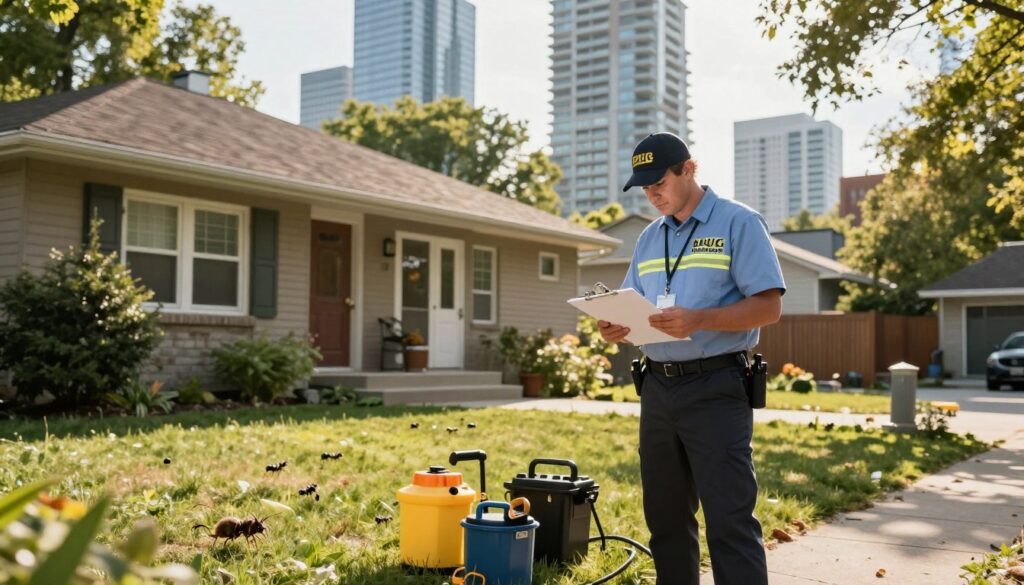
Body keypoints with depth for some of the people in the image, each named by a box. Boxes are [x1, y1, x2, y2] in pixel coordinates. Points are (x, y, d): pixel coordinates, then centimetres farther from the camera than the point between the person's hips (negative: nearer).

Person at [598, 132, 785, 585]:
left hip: (715, 389, -7)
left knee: (729, 521, -9)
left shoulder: (738, 223, -3)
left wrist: (698, 319, -25)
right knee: (666, 517, 13)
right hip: (657, 388, 7)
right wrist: (616, 329, -5)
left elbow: (769, 306, -11)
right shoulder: (649, 238, 16)